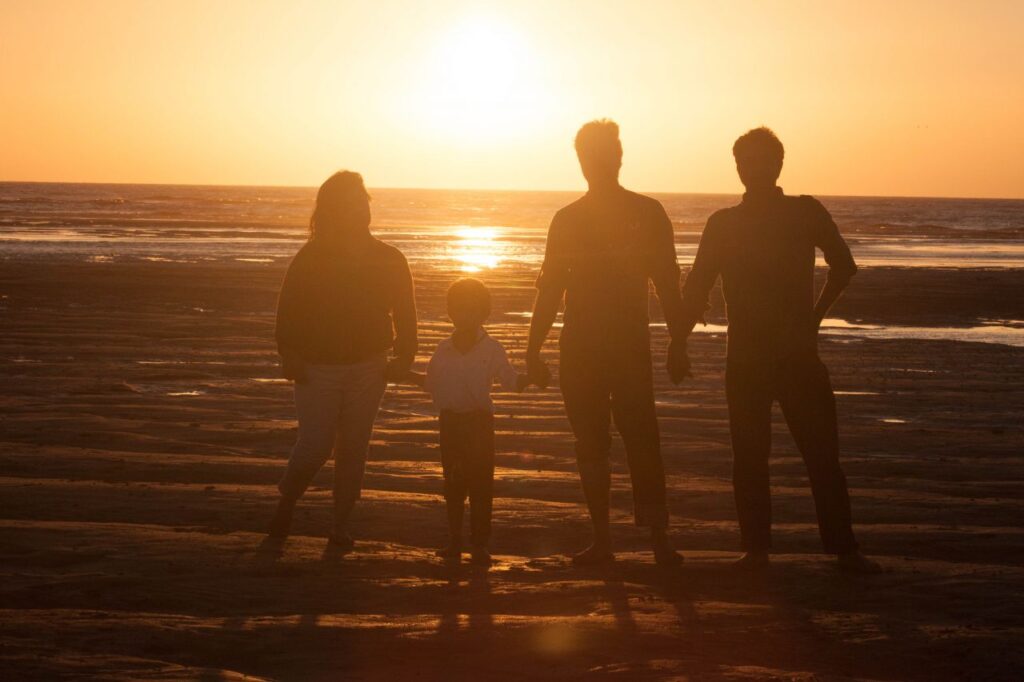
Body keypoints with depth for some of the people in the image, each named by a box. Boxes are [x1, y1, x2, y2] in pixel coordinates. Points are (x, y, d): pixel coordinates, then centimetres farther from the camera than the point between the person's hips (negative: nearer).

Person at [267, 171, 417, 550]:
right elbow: (288, 309, -6)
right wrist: (290, 355, -15)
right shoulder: (311, 258, -6)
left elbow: (404, 314, 7)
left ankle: (341, 525, 18)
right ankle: (287, 500, 22)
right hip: (318, 367, -2)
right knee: (315, 446, -8)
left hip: (367, 367, 2)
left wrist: (402, 359, -2)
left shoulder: (389, 261, 2)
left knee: (353, 448, 6)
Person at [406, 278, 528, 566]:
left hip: (479, 421, -3)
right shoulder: (444, 350, 7)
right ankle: (454, 540, 18)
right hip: (450, 421, 3)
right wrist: (405, 373, 9)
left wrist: (532, 376, -21)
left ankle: (479, 543, 4)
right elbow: (431, 382, 17)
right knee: (453, 482, 9)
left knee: (480, 483, -2)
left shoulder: (492, 350, -3)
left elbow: (511, 381, -4)